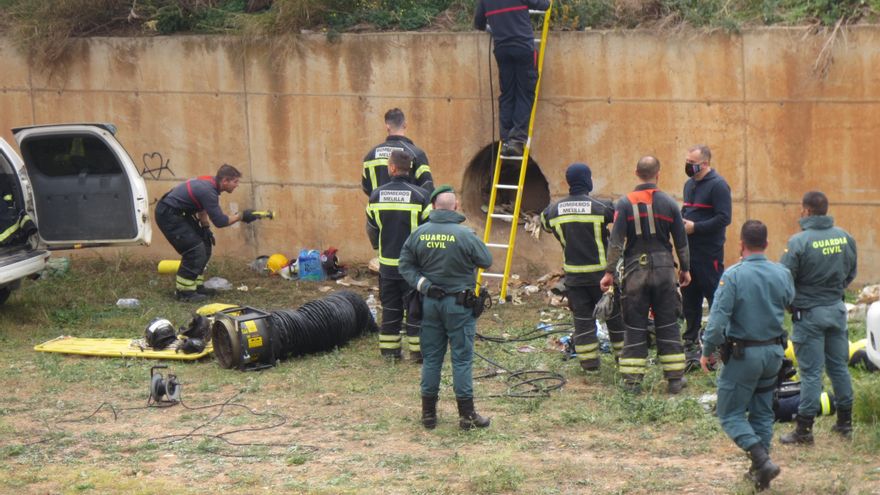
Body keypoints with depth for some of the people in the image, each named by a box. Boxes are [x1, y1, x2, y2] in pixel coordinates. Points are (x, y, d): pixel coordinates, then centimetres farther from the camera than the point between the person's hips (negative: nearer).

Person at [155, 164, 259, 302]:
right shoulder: (208, 191, -27)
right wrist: (241, 216, -13)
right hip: (167, 214, -10)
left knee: (205, 245, 11)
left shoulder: (210, 182, 3)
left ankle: (196, 286, 17)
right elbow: (219, 221, -22)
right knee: (194, 248, -15)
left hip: (178, 213, 10)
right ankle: (184, 292, -8)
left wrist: (205, 227, 12)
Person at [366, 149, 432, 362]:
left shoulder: (377, 195, -1)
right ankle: (418, 350, 4)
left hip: (387, 263, 3)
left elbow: (371, 229, 10)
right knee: (415, 308, 3)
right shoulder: (420, 196, -12)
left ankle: (389, 349, 16)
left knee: (390, 307, 13)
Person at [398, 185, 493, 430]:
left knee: (431, 358, 12)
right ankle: (467, 414, 5)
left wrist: (421, 283, -5)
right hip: (458, 304, -4)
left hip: (430, 302, 4)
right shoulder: (465, 235, -16)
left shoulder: (419, 234, -2)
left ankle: (428, 412, 16)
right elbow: (486, 261, -5)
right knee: (462, 358, 3)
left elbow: (405, 265, 1)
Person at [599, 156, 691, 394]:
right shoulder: (669, 203, 0)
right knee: (668, 324, 8)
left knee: (634, 325, 5)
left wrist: (609, 271, -4)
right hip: (664, 269, 1)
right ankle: (675, 378, 11)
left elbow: (616, 241, -8)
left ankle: (633, 379, 5)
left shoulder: (625, 204, -5)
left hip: (635, 269, -1)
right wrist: (685, 269, 17)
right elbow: (681, 241, 5)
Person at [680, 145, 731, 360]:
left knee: (717, 299, -5)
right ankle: (691, 344, 21)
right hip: (689, 252, 9)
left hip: (709, 254, -9)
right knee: (689, 299, 12)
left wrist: (695, 227, -19)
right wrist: (681, 222, 6)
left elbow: (723, 218, -19)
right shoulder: (690, 184, 16)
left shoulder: (718, 185, -12)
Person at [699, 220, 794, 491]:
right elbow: (788, 304, 14)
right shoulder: (783, 274, -3)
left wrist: (707, 351, -8)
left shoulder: (733, 276, -18)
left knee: (731, 413, 4)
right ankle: (760, 469, 20)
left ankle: (762, 459, -13)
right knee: (762, 412, 18)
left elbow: (718, 319, -20)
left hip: (743, 354, -5)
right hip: (774, 352, 5)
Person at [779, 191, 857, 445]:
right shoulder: (845, 238, 0)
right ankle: (845, 421, 24)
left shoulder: (799, 242, -18)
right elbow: (851, 274, 11)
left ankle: (804, 429, 3)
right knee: (839, 366, 16)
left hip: (809, 313, -5)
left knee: (811, 372, -1)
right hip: (837, 310, 5)